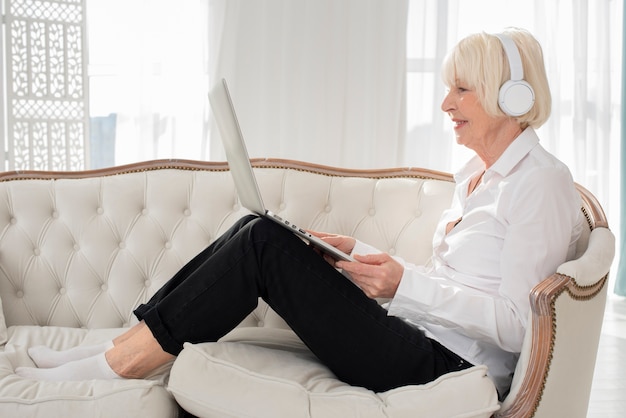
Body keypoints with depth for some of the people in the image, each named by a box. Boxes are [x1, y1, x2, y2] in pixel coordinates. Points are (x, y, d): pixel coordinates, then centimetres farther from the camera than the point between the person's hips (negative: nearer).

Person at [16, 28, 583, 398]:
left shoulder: (541, 182, -9)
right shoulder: (474, 174, 19)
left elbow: (515, 323, -17)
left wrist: (406, 282, -21)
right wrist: (356, 254, 8)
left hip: (446, 368, -8)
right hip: (417, 343, 8)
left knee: (265, 243, -18)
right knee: (260, 230, -4)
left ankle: (118, 363, -10)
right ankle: (120, 349, -4)